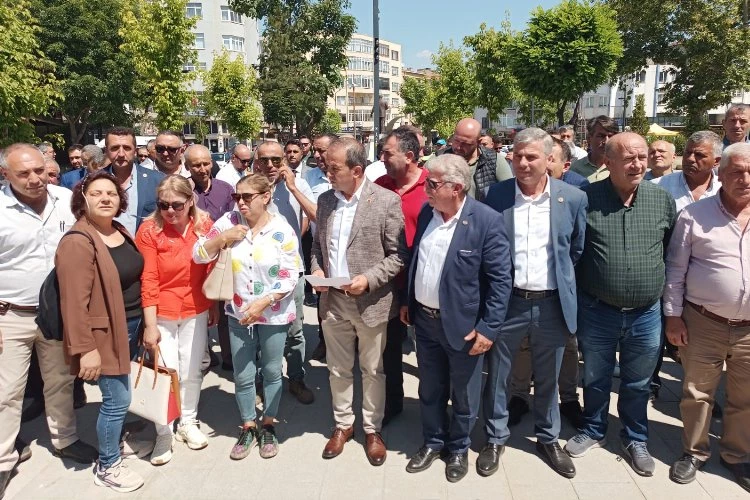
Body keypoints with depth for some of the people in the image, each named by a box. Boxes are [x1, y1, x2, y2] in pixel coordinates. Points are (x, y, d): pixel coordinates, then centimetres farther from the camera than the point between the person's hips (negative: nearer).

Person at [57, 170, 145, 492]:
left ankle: (113, 432, 43)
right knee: (117, 399, 0)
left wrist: (145, 323, 15)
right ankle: (106, 467, 19)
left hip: (131, 325, 8)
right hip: (105, 332, -8)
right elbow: (74, 301, -23)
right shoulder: (78, 242, -20)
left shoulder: (120, 232, 6)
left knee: (118, 396, 21)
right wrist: (85, 348, -23)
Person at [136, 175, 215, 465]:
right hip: (161, 314, -2)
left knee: (191, 372, 14)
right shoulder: (149, 231, -13)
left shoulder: (205, 227, -7)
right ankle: (163, 435, 22)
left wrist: (214, 307, 7)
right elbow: (148, 280, -13)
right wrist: (150, 325, -13)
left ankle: (188, 423, 35)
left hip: (196, 312, 2)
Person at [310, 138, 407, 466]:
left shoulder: (386, 201, -11)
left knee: (372, 370, 12)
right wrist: (317, 269, -3)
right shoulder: (325, 200, 6)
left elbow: (398, 254, -9)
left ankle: (372, 429, 31)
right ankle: (343, 424, 37)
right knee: (338, 369, 17)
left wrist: (369, 279, -20)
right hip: (332, 300, 4)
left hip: (370, 301, -4)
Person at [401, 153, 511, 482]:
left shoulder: (486, 221, -19)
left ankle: (458, 448, 39)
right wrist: (407, 301, 14)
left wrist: (489, 328, -18)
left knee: (463, 395, 16)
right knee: (430, 390, 21)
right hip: (424, 320, 5)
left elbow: (501, 279, -17)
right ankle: (433, 442, 42)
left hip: (463, 326, -5)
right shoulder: (426, 212, 0)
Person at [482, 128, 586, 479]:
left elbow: (578, 251, 6)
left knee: (548, 379, 18)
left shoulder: (574, 198, -4)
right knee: (497, 375, 12)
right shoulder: (495, 195, -5)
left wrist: (563, 285, 5)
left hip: (552, 304, 1)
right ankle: (495, 439, 33)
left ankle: (548, 439, 39)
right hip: (505, 301, 0)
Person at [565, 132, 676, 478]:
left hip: (646, 315, 2)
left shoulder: (663, 199, -3)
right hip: (596, 311, -1)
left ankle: (635, 440, 40)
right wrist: (574, 299, -1)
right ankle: (594, 430, 41)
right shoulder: (585, 199, -11)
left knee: (637, 384, 19)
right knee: (595, 379, 18)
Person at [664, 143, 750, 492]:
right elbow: (675, 269, -2)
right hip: (702, 323, -2)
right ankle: (694, 451, 30)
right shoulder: (694, 215, -6)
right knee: (696, 393, 11)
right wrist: (673, 315, -4)